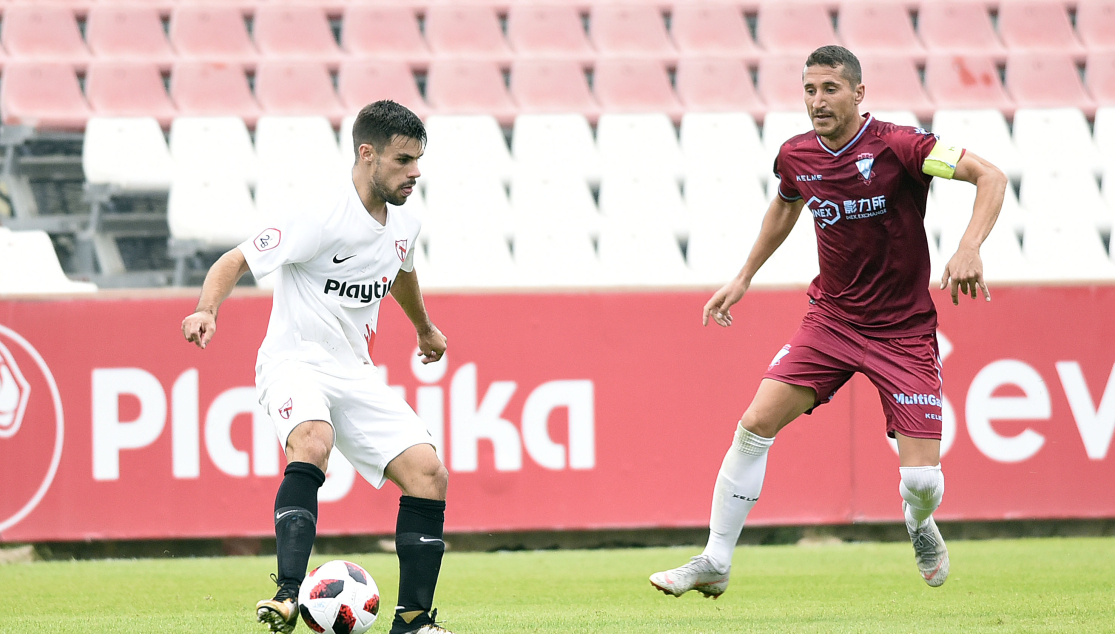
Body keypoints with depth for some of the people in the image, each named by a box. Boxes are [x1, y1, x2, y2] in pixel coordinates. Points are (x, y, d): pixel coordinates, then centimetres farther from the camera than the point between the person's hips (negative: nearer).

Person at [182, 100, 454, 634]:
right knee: (312, 443, -37)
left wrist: (424, 328, 48)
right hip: (295, 364, -7)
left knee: (429, 475, -6)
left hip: (355, 373, 7)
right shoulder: (321, 220, -18)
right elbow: (235, 262, -16)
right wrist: (207, 310, -36)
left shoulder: (404, 226, 6)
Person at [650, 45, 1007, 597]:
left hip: (904, 331, -4)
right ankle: (714, 565, 0)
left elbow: (990, 176, -21)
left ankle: (920, 525, 28)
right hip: (830, 318, 4)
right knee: (755, 424, -11)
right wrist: (744, 277, 24)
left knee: (921, 478, -11)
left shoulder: (897, 145, -18)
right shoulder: (796, 156, -1)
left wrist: (969, 249, -35)